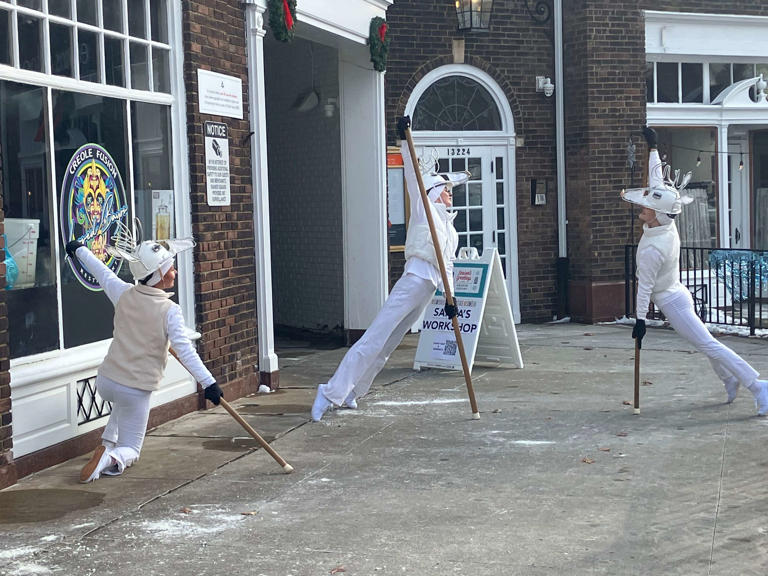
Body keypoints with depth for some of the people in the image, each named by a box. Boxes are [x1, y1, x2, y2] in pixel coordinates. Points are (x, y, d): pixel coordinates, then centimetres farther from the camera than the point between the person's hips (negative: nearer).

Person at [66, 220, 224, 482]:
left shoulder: (124, 294, -1)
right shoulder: (170, 310, -14)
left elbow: (102, 272, 16)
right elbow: (184, 350, -22)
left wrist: (79, 250, 34)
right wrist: (208, 382, -22)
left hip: (105, 381, 5)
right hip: (137, 389, -5)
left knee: (122, 403, 42)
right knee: (129, 451, 8)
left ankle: (107, 445, 27)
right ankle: (111, 458, -24)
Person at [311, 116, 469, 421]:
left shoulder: (451, 230, 23)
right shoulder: (424, 208, 5)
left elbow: (447, 266, 19)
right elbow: (412, 176, -6)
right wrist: (404, 141, -15)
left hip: (428, 290, 7)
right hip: (414, 280, -7)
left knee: (387, 345, 8)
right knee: (375, 338, -14)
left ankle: (350, 392, 15)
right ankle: (332, 392, -16)